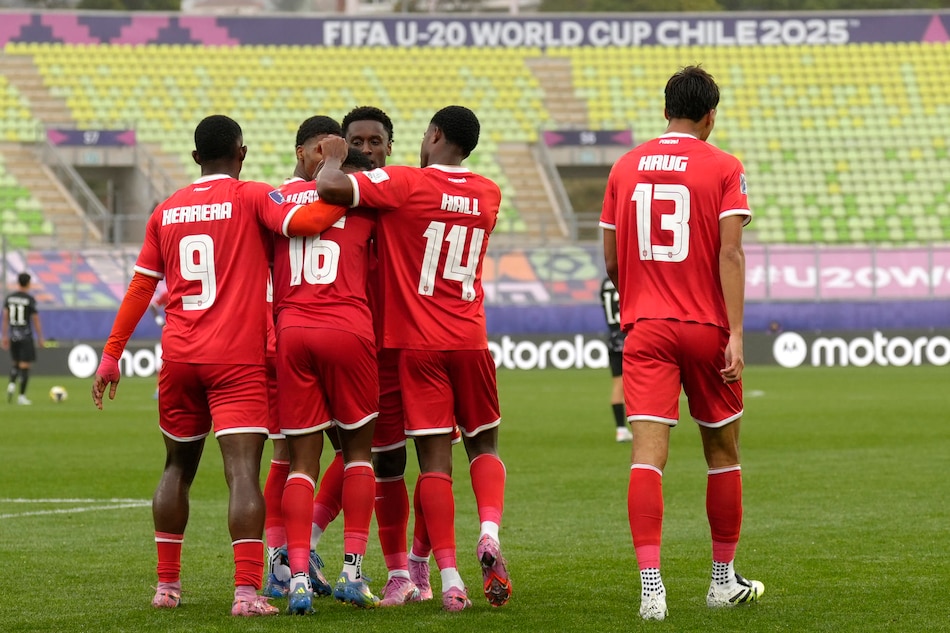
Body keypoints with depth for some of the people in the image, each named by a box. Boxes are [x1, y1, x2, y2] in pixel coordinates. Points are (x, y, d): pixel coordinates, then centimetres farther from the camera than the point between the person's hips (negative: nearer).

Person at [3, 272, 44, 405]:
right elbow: (36, 320, -9)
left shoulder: (9, 297, 3)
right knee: (25, 366, 0)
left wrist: (5, 336, 10)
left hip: (13, 335, 4)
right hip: (26, 336, -4)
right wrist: (40, 338, 0)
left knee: (15, 363, 21)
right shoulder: (31, 299, -10)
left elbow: (5, 318, 4)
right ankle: (21, 396, -2)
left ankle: (12, 384, -6)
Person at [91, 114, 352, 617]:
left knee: (178, 466, 19)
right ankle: (247, 590, -23)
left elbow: (140, 287, 13)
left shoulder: (167, 211, 11)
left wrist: (111, 355, 17)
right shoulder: (251, 198, -2)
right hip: (238, 359, -5)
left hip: (178, 357, 5)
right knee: (242, 472, -11)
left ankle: (166, 584, 22)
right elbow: (300, 222, -19)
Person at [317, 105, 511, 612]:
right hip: (470, 341, 3)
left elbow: (330, 188, -21)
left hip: (416, 342, -3)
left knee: (434, 460, -3)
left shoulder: (405, 184, -10)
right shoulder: (488, 194, 7)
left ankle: (449, 579, -8)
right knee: (483, 444, 17)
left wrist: (332, 156, -1)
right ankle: (489, 532, -10)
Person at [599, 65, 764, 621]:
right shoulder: (724, 168, -2)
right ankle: (724, 580, 24)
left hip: (645, 327, 1)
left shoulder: (626, 167, 8)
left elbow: (611, 260, 12)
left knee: (648, 455, -7)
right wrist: (736, 334, -13)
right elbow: (730, 254, -11)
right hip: (706, 326, -1)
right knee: (723, 452, 15)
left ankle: (651, 586, -20)